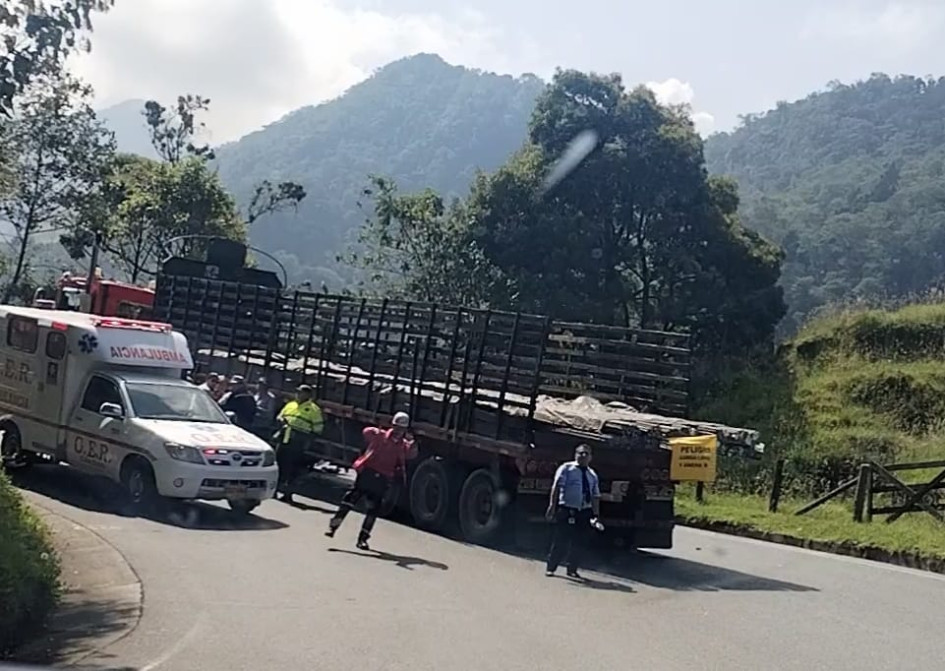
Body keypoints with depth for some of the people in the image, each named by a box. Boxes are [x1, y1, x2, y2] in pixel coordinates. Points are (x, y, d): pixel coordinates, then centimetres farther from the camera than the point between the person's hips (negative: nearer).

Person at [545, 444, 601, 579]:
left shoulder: (593, 475, 15)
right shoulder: (566, 468, 1)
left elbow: (596, 496, 13)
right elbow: (556, 487, -7)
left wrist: (596, 515, 4)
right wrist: (552, 505, -17)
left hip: (584, 512, 5)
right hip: (566, 510, -5)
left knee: (579, 543, 6)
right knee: (561, 541, -4)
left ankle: (572, 569, 20)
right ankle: (550, 567, 9)